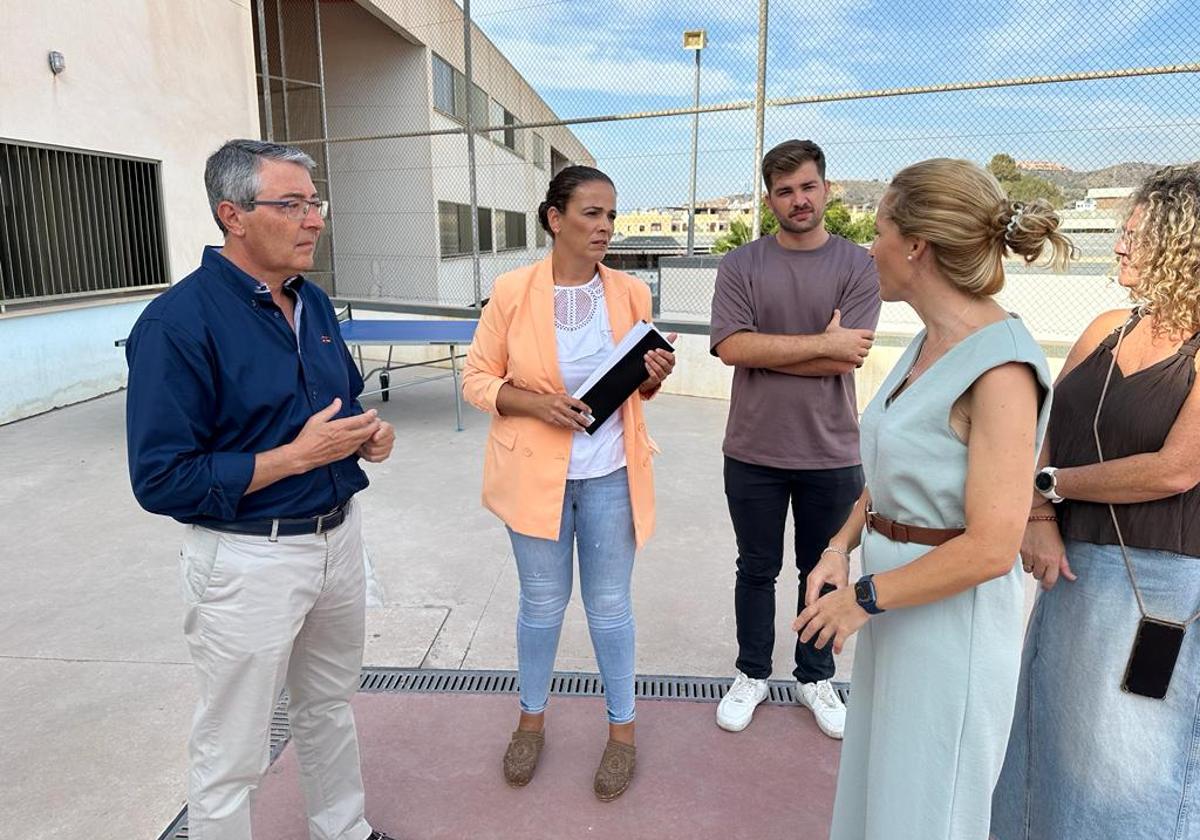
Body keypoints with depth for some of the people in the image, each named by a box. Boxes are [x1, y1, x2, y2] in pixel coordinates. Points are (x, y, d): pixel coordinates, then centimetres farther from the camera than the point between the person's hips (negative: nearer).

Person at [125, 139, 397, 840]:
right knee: (234, 755, 11)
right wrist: (297, 456, -22)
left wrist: (369, 433, -4)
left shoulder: (312, 302, 4)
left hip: (338, 537, 7)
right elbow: (161, 481, -20)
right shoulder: (179, 322, -19)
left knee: (331, 707, 26)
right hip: (250, 561, -7)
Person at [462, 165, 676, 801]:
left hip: (611, 474, 1)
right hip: (536, 473, -1)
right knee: (542, 603, 15)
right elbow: (476, 379, -4)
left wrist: (654, 378, -14)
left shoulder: (630, 293, -2)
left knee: (609, 607, 12)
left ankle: (622, 729, 34)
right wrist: (536, 402, -21)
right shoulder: (512, 291, -9)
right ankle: (531, 718, 39)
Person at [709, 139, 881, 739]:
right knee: (757, 570, 16)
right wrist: (822, 343, -16)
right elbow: (731, 347, -16)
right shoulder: (740, 266, -2)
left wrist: (763, 350, -13)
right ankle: (752, 674, 35)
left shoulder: (857, 266, -3)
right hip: (754, 453, 0)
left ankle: (815, 678, 37)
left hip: (831, 454, 0)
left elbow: (845, 359, -15)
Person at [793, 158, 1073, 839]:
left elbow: (991, 548, -24)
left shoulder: (1000, 368, -23)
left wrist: (865, 598, -16)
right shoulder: (930, 345, 3)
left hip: (951, 620, -8)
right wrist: (841, 547, -3)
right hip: (894, 603, 8)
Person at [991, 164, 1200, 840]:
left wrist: (1051, 485, -11)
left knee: (1130, 777, 9)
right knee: (1056, 745, 19)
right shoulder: (1107, 330, 6)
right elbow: (1042, 430, 5)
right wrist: (1040, 521, -8)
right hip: (1074, 570, 6)